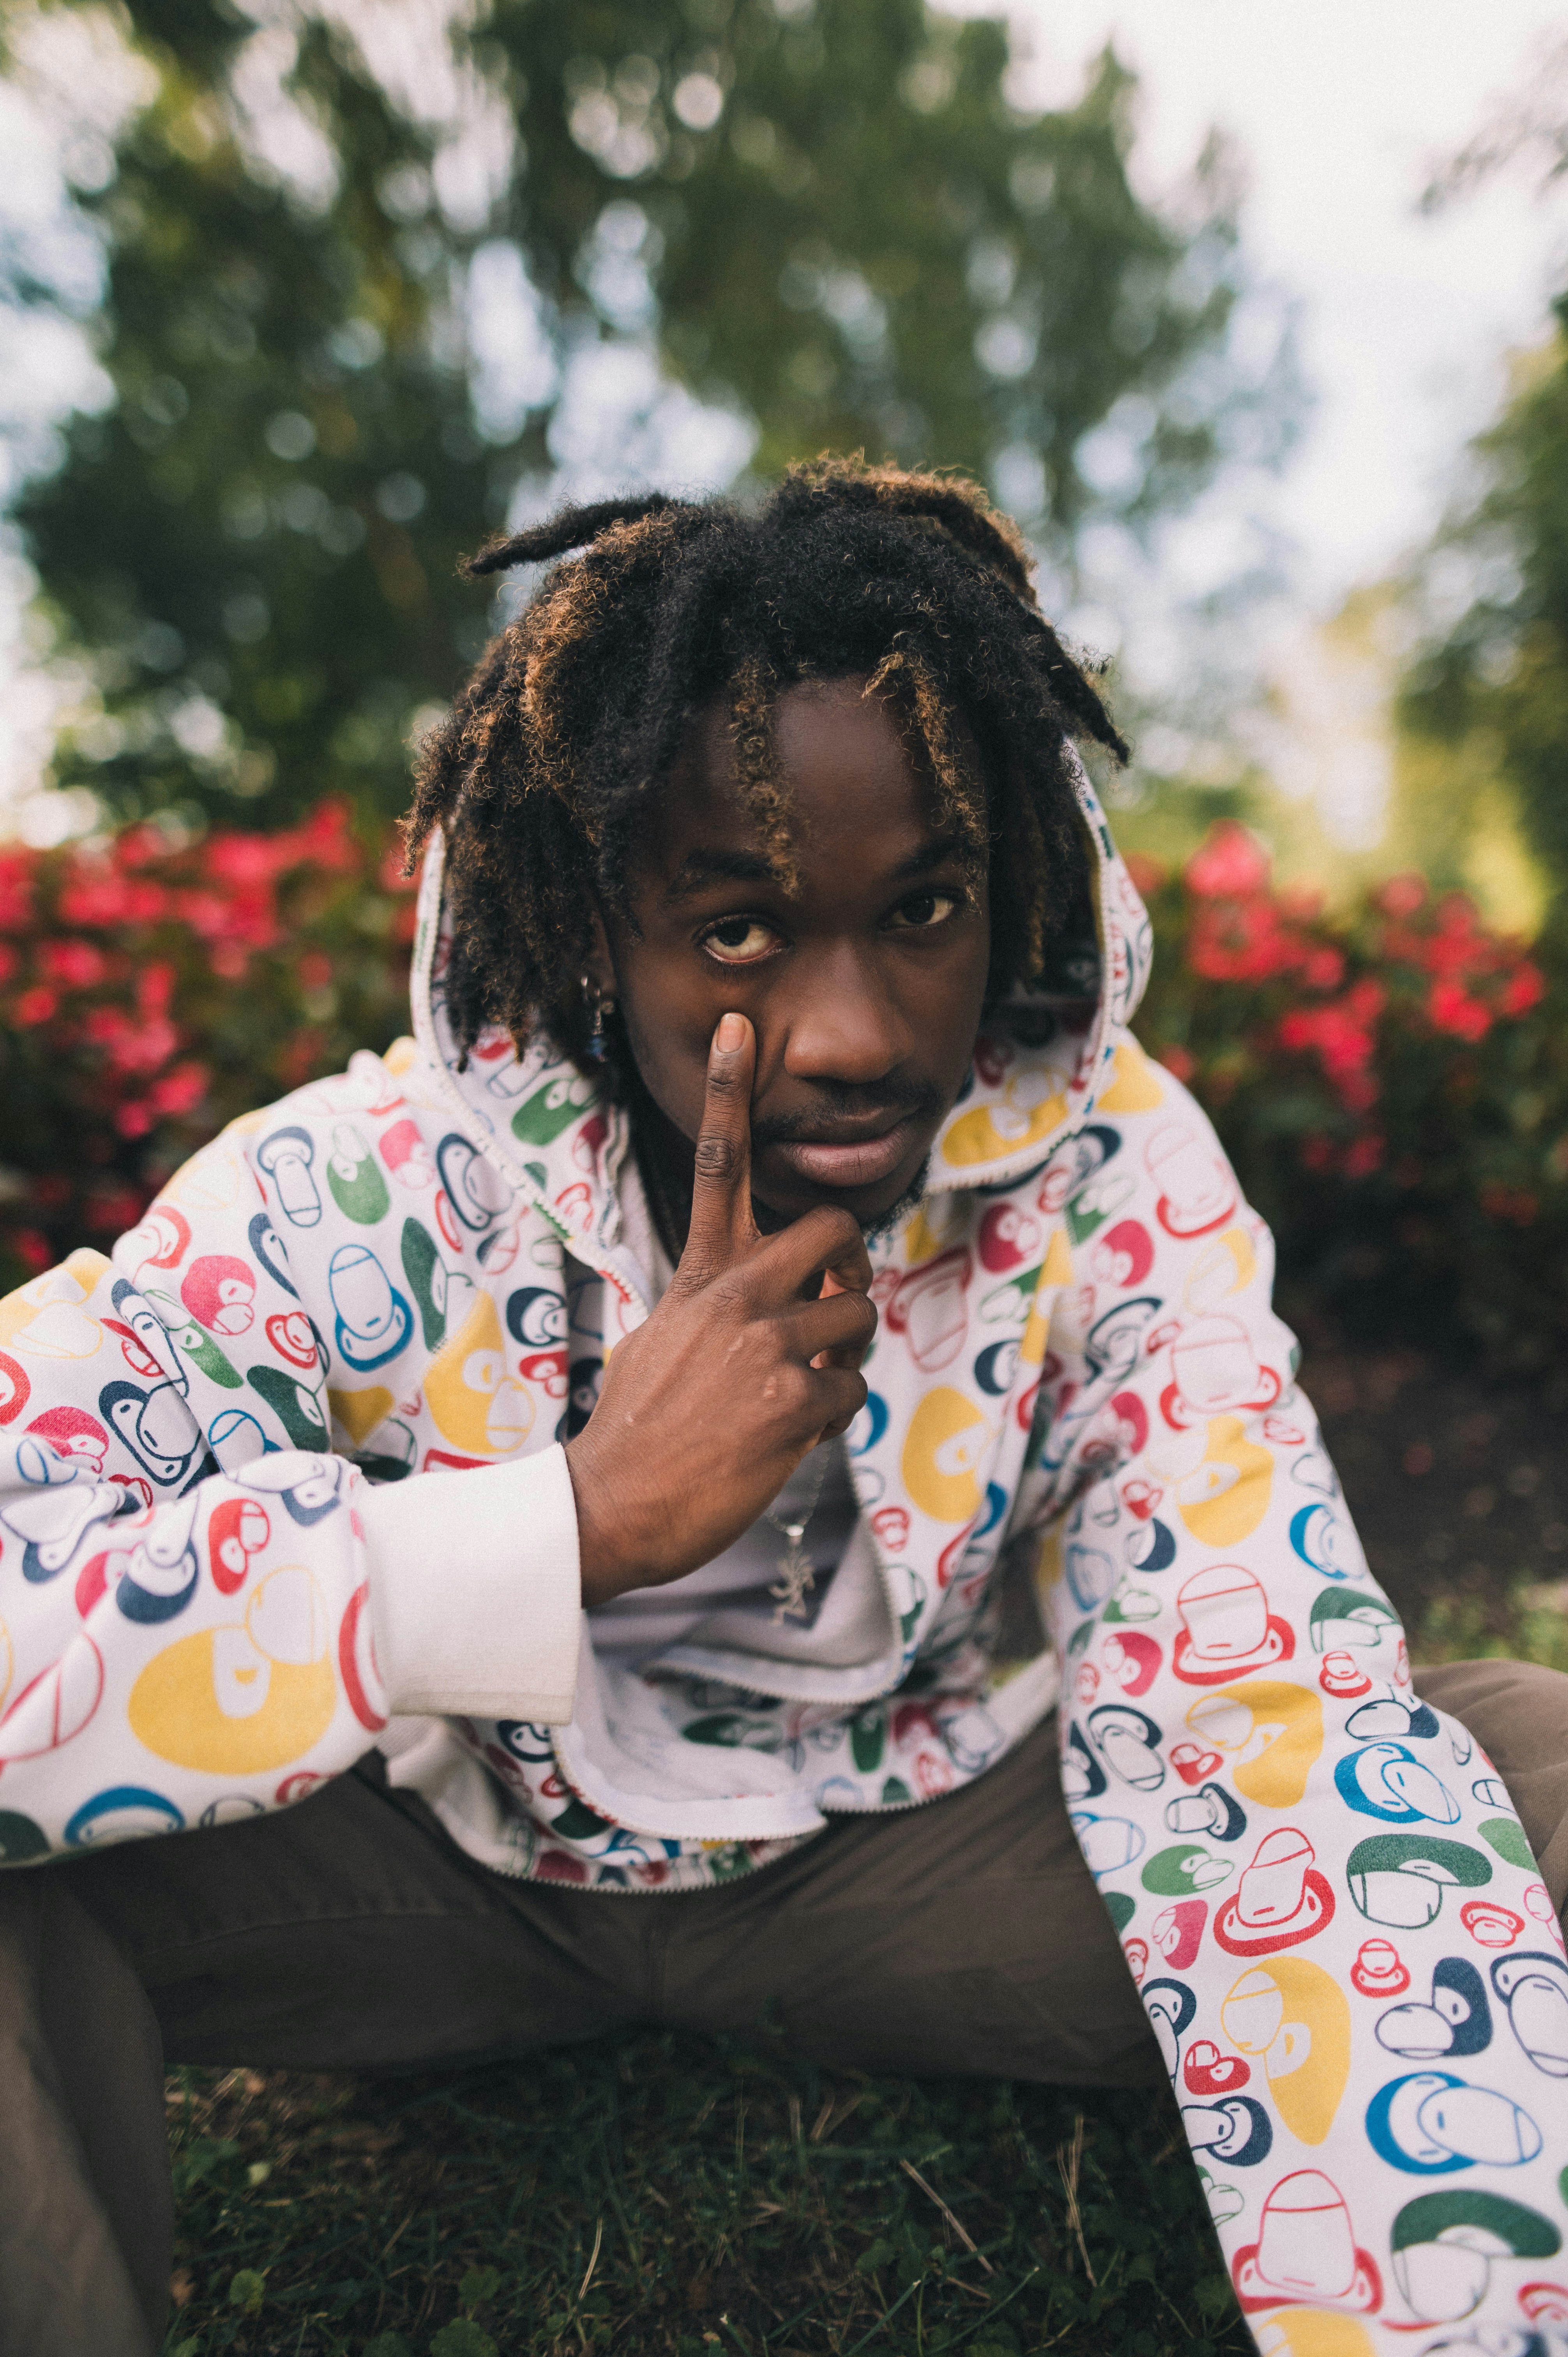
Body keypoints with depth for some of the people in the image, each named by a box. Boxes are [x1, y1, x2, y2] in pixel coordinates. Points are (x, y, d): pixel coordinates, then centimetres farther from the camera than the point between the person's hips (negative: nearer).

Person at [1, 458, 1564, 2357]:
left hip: (900, 1855, 1)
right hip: (451, 1865, 0)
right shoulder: (371, 1193, -24)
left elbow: (1266, 1741, -24)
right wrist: (581, 1517, -39)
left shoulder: (1109, 1185, -20)